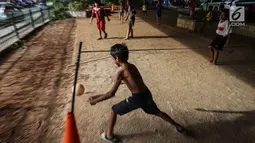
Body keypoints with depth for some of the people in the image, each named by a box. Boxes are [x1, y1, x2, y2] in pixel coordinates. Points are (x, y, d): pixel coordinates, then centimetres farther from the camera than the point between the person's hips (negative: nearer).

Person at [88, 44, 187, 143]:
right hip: (147, 95, 7)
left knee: (114, 110, 13)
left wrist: (95, 100, -6)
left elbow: (112, 93, -16)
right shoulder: (132, 66, 8)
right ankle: (179, 127, 45)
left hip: (137, 98, -7)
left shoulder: (122, 72, -13)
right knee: (157, 112, 31)